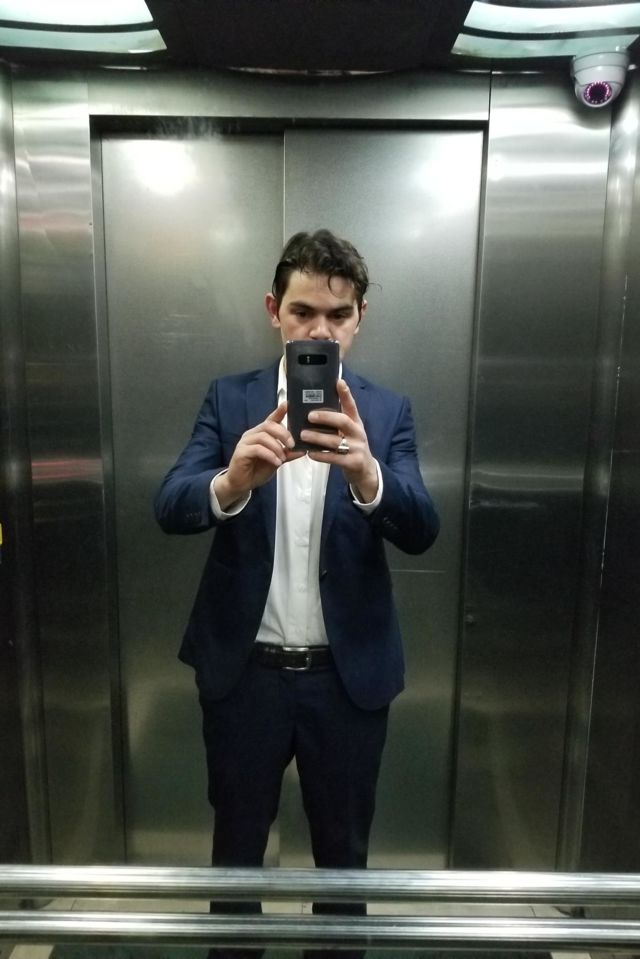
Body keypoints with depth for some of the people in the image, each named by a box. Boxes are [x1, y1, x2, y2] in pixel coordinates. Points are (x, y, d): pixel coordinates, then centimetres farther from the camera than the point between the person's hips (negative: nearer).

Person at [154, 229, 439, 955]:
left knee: (343, 850, 21)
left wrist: (365, 473, -38)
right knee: (237, 845, 22)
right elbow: (170, 508, -15)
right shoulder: (229, 400, -3)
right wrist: (232, 481, -38)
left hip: (348, 674, 0)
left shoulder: (387, 412, -3)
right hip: (243, 670, 0)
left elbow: (420, 531, -16)